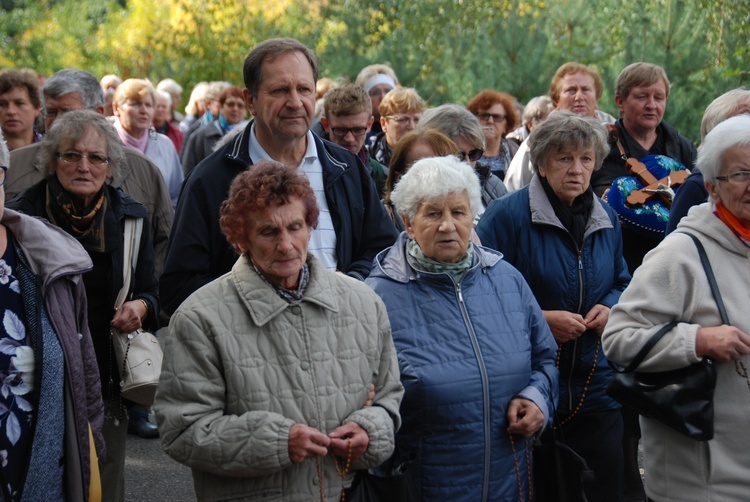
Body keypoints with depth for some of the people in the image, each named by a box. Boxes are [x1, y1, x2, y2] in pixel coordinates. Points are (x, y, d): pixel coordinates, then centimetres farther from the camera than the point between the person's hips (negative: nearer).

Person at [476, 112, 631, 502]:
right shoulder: (508, 214, -10)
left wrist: (610, 307, 0)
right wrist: (541, 319, -18)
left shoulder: (607, 220, 9)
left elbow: (622, 283, 22)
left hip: (596, 388, 5)